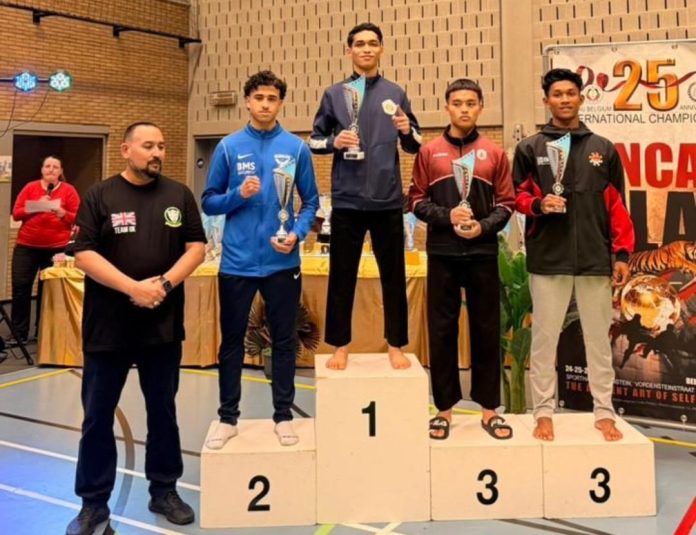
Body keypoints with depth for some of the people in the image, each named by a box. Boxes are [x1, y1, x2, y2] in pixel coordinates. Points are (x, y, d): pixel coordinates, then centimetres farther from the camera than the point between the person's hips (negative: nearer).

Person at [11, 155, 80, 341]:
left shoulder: (68, 190, 2)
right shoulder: (30, 187, 7)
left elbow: (77, 219, -2)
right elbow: (15, 214, 1)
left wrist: (61, 212, -19)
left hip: (57, 247, -2)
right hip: (27, 246, 2)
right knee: (20, 287, -1)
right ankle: (18, 333, 9)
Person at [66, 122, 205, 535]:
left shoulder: (179, 195, 5)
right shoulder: (100, 196, -2)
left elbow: (196, 246, 2)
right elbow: (84, 254, -9)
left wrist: (165, 282, -13)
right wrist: (133, 287, -19)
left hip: (164, 323, 2)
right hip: (108, 325, -1)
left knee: (163, 411, 13)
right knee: (98, 415, 7)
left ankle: (165, 491, 27)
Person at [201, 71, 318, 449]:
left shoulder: (296, 148, 1)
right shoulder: (229, 147, 1)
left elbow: (310, 202, 4)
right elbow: (209, 202, 4)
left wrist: (297, 233, -13)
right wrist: (238, 195, -15)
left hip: (282, 262, 0)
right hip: (237, 262, 0)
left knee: (284, 341, 9)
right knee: (232, 341, 10)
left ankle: (283, 416, 24)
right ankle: (228, 417, 24)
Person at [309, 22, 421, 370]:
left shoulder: (395, 94, 8)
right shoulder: (334, 94, 6)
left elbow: (415, 147, 9)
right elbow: (314, 141, 8)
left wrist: (408, 132, -12)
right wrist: (334, 142, -12)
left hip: (388, 201, 1)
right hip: (347, 201, 0)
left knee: (393, 276, 7)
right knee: (341, 276, 6)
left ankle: (396, 345, 20)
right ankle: (340, 346, 18)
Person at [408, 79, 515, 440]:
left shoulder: (494, 153, 7)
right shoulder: (429, 152, 6)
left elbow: (506, 203, 6)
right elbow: (417, 201, 3)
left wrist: (484, 226, -11)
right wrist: (447, 216, -13)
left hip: (483, 254, 1)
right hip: (442, 254, 0)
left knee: (486, 330, 6)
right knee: (442, 331, 4)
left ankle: (489, 409, 17)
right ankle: (444, 409, 15)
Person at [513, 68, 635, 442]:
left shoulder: (603, 149, 10)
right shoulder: (529, 149, 7)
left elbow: (617, 206, 8)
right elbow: (516, 196, 8)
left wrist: (622, 253, 3)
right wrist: (538, 204, -14)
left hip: (596, 259, 1)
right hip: (547, 259, -1)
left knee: (598, 339, 8)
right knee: (544, 339, 4)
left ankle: (604, 412, 20)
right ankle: (544, 412, 15)